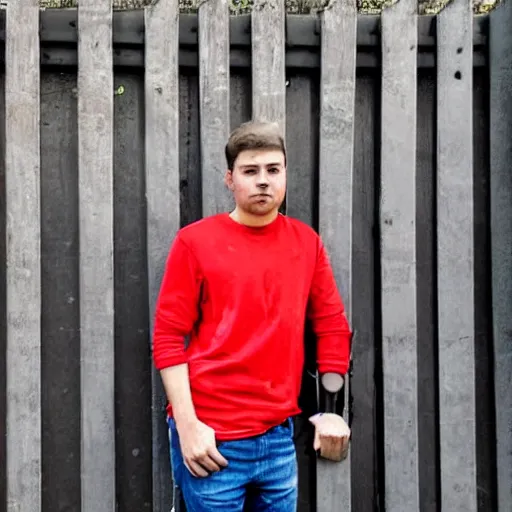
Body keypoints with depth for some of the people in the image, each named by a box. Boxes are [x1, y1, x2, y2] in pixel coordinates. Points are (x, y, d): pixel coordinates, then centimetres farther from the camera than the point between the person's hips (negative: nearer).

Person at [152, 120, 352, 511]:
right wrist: (187, 425, -12)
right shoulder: (195, 241, -6)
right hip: (210, 438, -3)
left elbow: (333, 326, 10)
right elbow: (168, 338, -7)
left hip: (279, 436, 4)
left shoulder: (307, 242, 5)